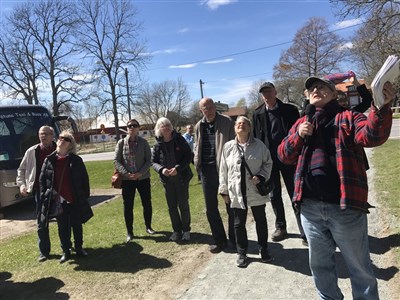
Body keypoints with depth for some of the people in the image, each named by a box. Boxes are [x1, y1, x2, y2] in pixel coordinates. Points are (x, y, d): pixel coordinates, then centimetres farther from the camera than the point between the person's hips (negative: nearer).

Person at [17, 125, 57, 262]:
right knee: (41, 223, 7)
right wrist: (21, 184, 0)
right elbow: (21, 169, 13)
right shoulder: (32, 151, 2)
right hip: (40, 190, 1)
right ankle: (43, 252, 18)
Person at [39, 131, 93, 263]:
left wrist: (85, 195, -1)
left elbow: (84, 178, 0)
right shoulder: (49, 160, 1)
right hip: (58, 201, 1)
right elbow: (42, 179, 6)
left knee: (77, 225, 11)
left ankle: (79, 248, 27)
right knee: (62, 227, 11)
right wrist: (45, 196, 2)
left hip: (75, 200, -1)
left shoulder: (76, 160, -4)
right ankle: (66, 251, 25)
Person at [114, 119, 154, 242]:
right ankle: (129, 232, 19)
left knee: (147, 203, 10)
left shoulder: (143, 142, -3)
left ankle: (148, 227, 31)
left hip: (143, 178, 1)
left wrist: (140, 173, -16)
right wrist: (126, 173, -16)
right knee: (128, 206, 5)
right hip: (127, 180, 0)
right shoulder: (121, 143, -2)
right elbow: (116, 160, -3)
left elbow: (148, 160, -3)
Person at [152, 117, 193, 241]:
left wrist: (178, 168, -20)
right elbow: (153, 162, 3)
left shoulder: (179, 140, -7)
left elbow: (188, 156, -8)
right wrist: (161, 169, -17)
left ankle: (186, 230, 21)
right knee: (172, 206, 10)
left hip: (181, 177, -2)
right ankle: (176, 230, 25)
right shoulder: (158, 145, 0)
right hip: (167, 179, 2)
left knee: (183, 205, 5)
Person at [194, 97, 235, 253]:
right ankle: (219, 240, 26)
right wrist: (197, 162, 4)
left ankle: (234, 238, 27)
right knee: (211, 208, 10)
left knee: (231, 205, 9)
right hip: (207, 169, 4)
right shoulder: (199, 126, 9)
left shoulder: (227, 122, -4)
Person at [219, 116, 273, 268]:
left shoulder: (259, 145, -5)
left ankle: (263, 249, 34)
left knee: (261, 221, 14)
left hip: (256, 191, 0)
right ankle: (242, 253, 27)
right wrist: (224, 190, 4)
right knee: (239, 223, 11)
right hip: (237, 193, 1)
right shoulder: (228, 146, -2)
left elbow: (268, 162, 4)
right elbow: (223, 170, 3)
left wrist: (261, 176, -14)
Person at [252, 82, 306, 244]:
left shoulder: (289, 110, -2)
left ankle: (304, 231, 11)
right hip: (268, 159, 2)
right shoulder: (258, 114, 3)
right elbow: (256, 137, 4)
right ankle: (280, 227, 27)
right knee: (274, 195, 12)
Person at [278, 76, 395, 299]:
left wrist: (381, 108, -37)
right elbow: (284, 155, 9)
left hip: (345, 206, -4)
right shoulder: (302, 123, 13)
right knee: (320, 264, 21)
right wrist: (298, 135, -9)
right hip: (310, 207, 4)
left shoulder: (348, 117, 1)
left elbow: (371, 135, -19)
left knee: (359, 266, 14)